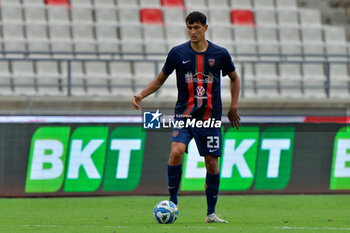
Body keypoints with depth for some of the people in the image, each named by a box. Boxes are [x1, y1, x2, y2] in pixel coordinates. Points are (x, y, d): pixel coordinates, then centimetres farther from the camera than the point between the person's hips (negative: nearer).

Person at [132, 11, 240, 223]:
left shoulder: (220, 54, 0)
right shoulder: (178, 53, -1)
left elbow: (234, 78, 17)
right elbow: (160, 80, 9)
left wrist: (233, 108, 12)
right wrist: (141, 95, -6)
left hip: (211, 118, 1)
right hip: (184, 115, -1)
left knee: (212, 163, 0)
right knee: (176, 151, -24)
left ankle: (211, 213, 13)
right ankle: (172, 201, -10)